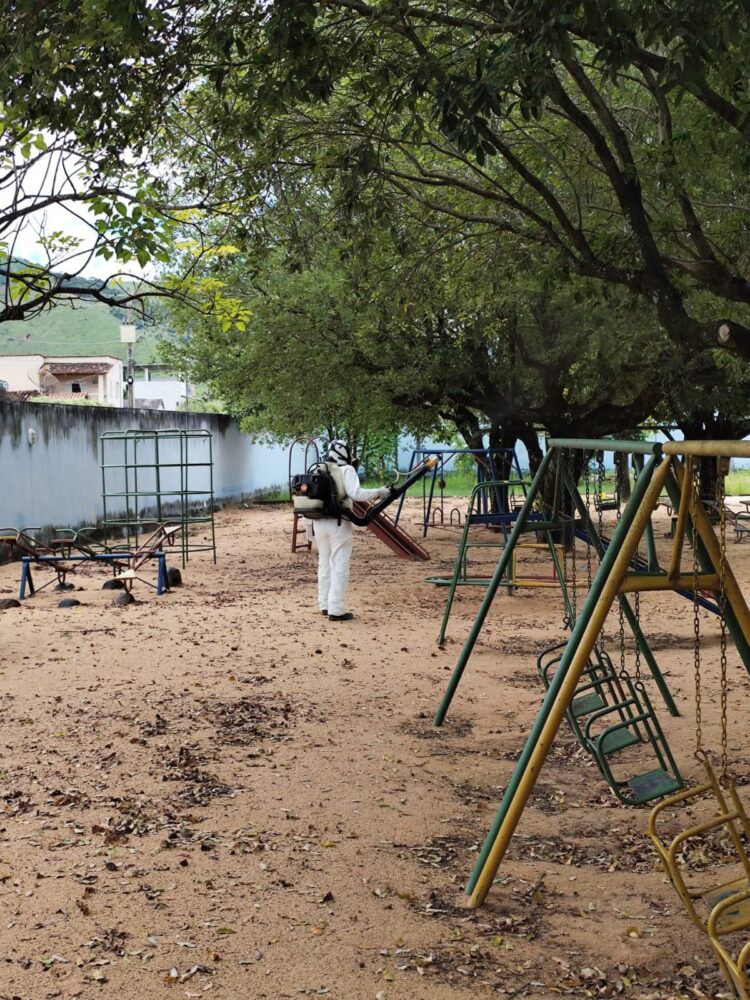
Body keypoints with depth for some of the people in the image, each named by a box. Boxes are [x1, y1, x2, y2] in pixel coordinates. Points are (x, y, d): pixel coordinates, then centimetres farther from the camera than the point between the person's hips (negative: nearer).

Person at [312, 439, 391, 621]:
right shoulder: (346, 470, -6)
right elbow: (355, 493, -17)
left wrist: (311, 526, 15)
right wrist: (378, 492, -9)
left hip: (319, 522, 6)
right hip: (339, 522, -6)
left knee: (324, 564, 17)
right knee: (339, 566, -3)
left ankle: (325, 605, 23)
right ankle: (336, 610, -5)